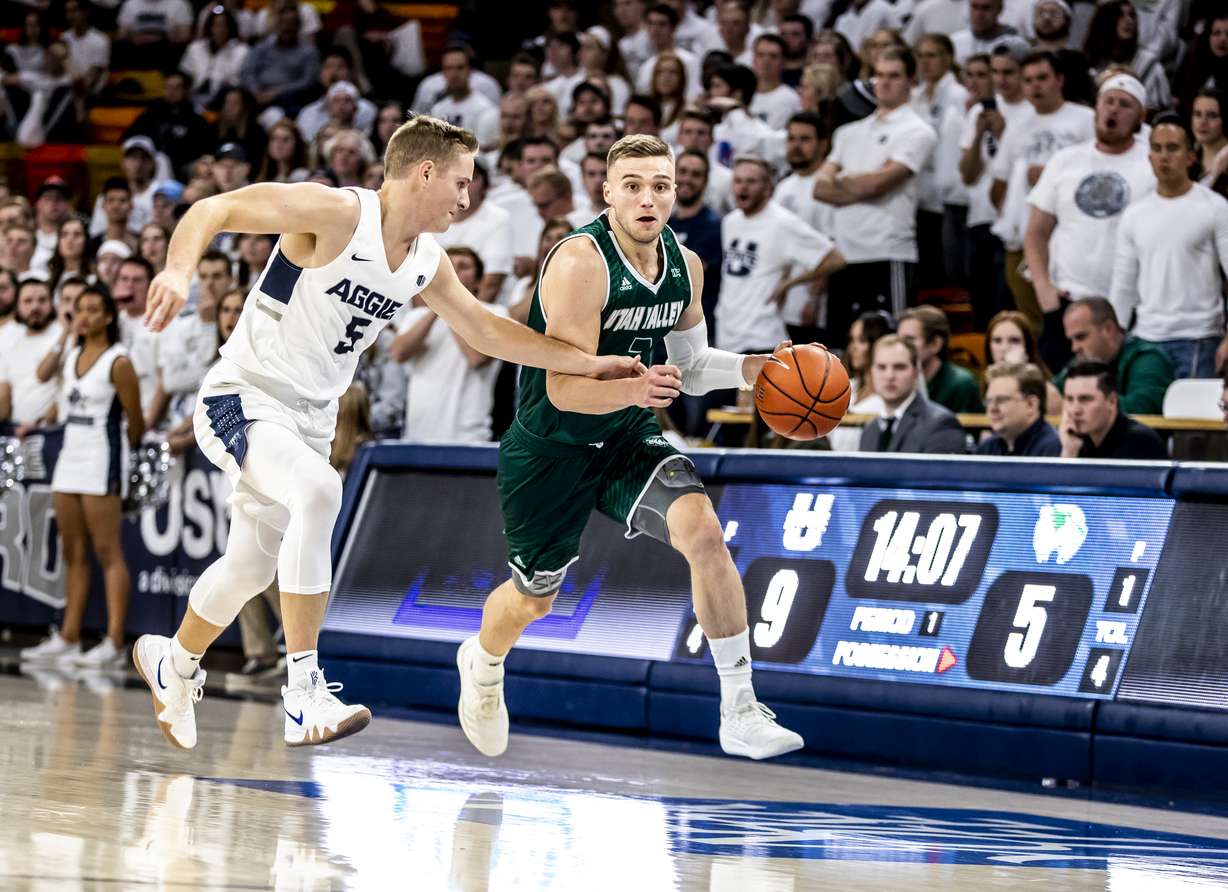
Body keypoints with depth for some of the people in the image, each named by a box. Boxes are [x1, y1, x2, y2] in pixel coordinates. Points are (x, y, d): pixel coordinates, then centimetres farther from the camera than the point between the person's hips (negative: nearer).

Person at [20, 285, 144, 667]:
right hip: (69, 458, 8)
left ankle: (114, 641, -10)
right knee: (73, 554, 10)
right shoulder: (72, 354, 12)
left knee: (107, 553, -9)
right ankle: (68, 638, 13)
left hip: (100, 463, -8)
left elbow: (135, 421, -5)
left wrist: (131, 452, 4)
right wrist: (65, 336, -1)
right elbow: (44, 374, -7)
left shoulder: (117, 362, -9)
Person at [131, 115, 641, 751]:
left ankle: (174, 663, 48)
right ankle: (304, 691, -33)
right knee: (317, 491, -34)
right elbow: (213, 209, -22)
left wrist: (590, 364, 10)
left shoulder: (426, 262, 4)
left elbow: (486, 331, 15)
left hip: (310, 416, 9)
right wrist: (179, 271, -41)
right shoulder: (336, 213, -19)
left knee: (252, 564, 19)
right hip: (244, 396, -8)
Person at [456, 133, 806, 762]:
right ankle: (482, 664, 52)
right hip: (551, 446, -4)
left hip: (629, 437, 4)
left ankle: (740, 713, -19)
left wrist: (750, 369, -7)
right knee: (532, 599, 13)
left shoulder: (685, 266, -4)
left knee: (704, 532, -23)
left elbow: (690, 365, 12)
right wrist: (633, 390, -48)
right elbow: (564, 388, -30)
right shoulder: (580, 262, -27)